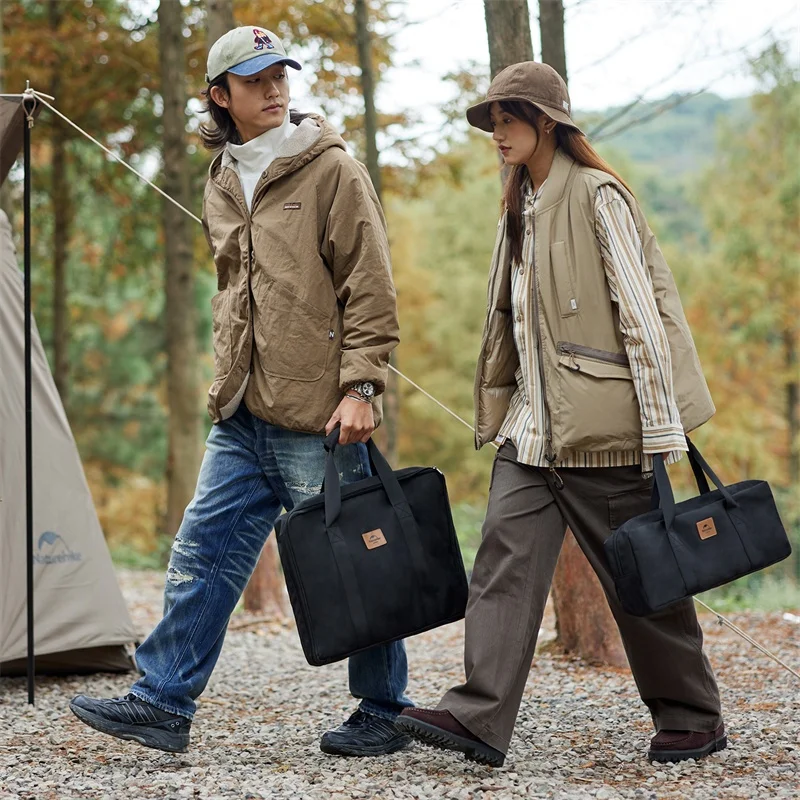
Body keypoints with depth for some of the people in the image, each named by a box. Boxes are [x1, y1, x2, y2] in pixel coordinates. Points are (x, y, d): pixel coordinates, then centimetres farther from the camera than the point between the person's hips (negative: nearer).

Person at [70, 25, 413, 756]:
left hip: (319, 419, -6)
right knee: (203, 557, 5)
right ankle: (162, 703, 12)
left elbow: (370, 291, -9)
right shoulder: (223, 186, 15)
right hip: (242, 418, 6)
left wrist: (360, 386, -15)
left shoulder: (332, 170, -5)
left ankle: (384, 713, 16)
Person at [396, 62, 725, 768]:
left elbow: (641, 314, -13)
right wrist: (496, 412, 19)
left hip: (601, 429, -7)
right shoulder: (521, 211, 16)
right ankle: (480, 717, -9)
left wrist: (663, 429, -17)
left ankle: (692, 718, 17)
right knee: (506, 559, -5)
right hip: (532, 430, 7)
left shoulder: (597, 197, -8)